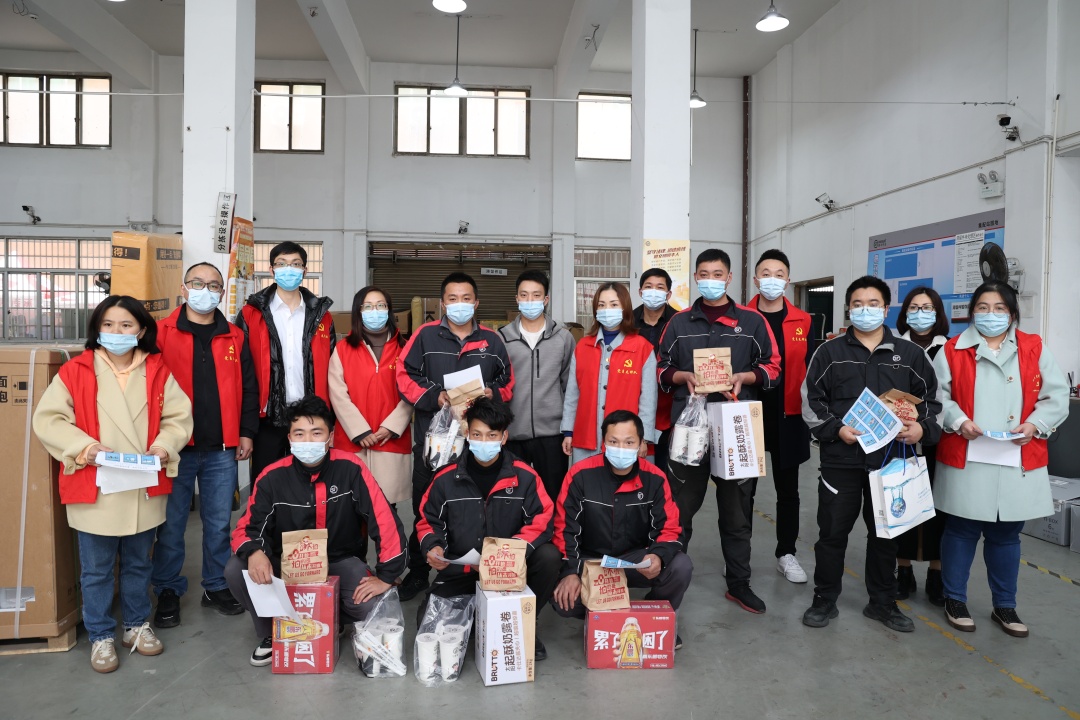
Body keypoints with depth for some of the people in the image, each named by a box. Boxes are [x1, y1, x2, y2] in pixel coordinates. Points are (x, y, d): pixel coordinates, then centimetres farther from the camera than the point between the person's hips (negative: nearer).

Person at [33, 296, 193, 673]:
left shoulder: (157, 372, 1)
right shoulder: (76, 371, -5)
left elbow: (179, 416, 3)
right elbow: (47, 419, -5)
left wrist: (165, 445, -15)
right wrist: (83, 446, -18)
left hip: (145, 489, 2)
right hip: (94, 489, -2)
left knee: (138, 564, 18)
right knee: (96, 569, 11)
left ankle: (137, 625, 36)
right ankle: (100, 636, 29)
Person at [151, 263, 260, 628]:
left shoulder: (234, 338, 8)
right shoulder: (162, 334, 0)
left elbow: (248, 388, 10)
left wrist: (247, 432, 5)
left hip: (222, 449, 2)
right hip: (174, 447, -2)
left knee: (219, 522, 11)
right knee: (171, 523, 8)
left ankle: (217, 586, 26)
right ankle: (167, 591, 25)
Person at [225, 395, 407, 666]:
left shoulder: (351, 468, -20)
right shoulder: (272, 477, -13)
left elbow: (385, 522, -21)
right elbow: (246, 528, -7)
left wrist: (386, 576, -21)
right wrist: (254, 553, -31)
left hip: (341, 560, -2)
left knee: (372, 606, -27)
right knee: (236, 570, -22)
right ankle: (273, 632, 4)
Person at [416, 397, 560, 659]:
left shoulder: (524, 477, -6)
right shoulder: (446, 479, -3)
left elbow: (542, 520, -11)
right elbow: (428, 521, 8)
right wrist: (433, 546, -14)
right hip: (459, 570, 0)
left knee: (549, 557, -27)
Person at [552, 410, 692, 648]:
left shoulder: (654, 478, -10)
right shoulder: (581, 474, -15)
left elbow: (669, 529, -6)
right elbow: (565, 528, -9)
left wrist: (658, 556, -28)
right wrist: (570, 572, -21)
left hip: (636, 560, 2)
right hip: (589, 561, -1)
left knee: (680, 567, -24)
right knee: (564, 600, -28)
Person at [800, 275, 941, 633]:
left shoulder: (910, 354, 7)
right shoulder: (829, 352, 2)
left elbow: (931, 398, 10)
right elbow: (811, 400, 1)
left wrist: (923, 428, -8)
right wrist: (835, 429, -13)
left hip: (891, 460, 2)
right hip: (841, 459, -1)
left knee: (886, 533, 14)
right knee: (832, 532, 5)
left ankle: (882, 602, 30)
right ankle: (824, 600, 21)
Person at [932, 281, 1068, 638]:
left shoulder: (1035, 349, 7)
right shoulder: (952, 350, 2)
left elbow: (1057, 396, 5)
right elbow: (936, 395, -1)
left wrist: (1035, 424, -10)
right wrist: (958, 421, -16)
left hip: (1018, 462, 2)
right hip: (965, 460, -2)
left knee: (1006, 535, 14)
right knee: (961, 531, 7)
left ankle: (1004, 606, 30)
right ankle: (955, 600, 23)